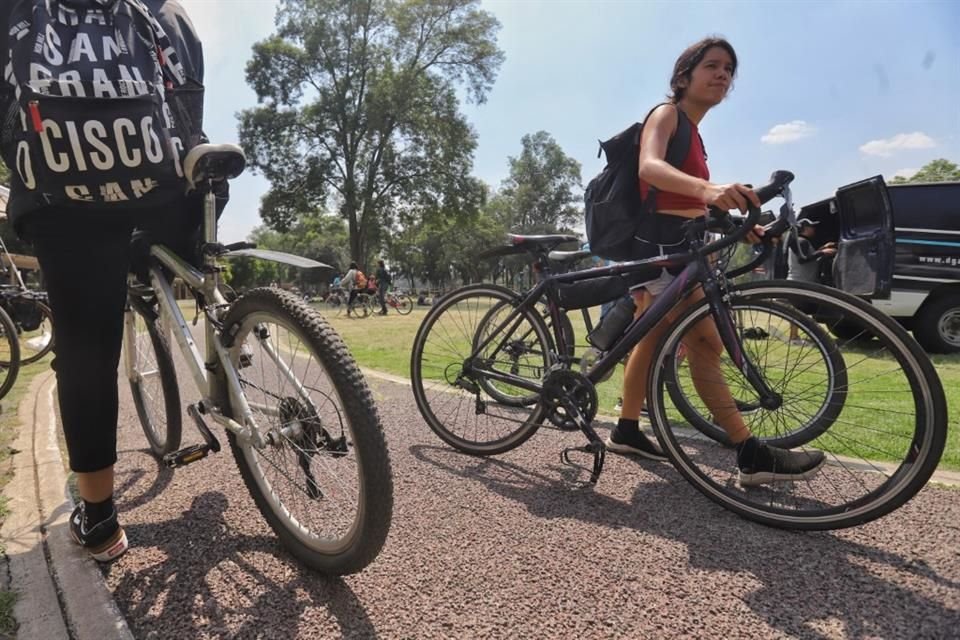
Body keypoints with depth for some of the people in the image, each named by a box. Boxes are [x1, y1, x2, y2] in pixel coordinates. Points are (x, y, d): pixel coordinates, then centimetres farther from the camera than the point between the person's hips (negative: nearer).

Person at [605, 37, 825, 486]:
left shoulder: (693, 134, 24)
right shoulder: (666, 114, -4)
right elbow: (649, 167, -27)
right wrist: (707, 188, -45)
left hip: (676, 245, 10)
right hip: (659, 244, -10)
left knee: (652, 341, 13)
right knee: (706, 343, -14)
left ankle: (626, 430, 24)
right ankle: (751, 454, -10)